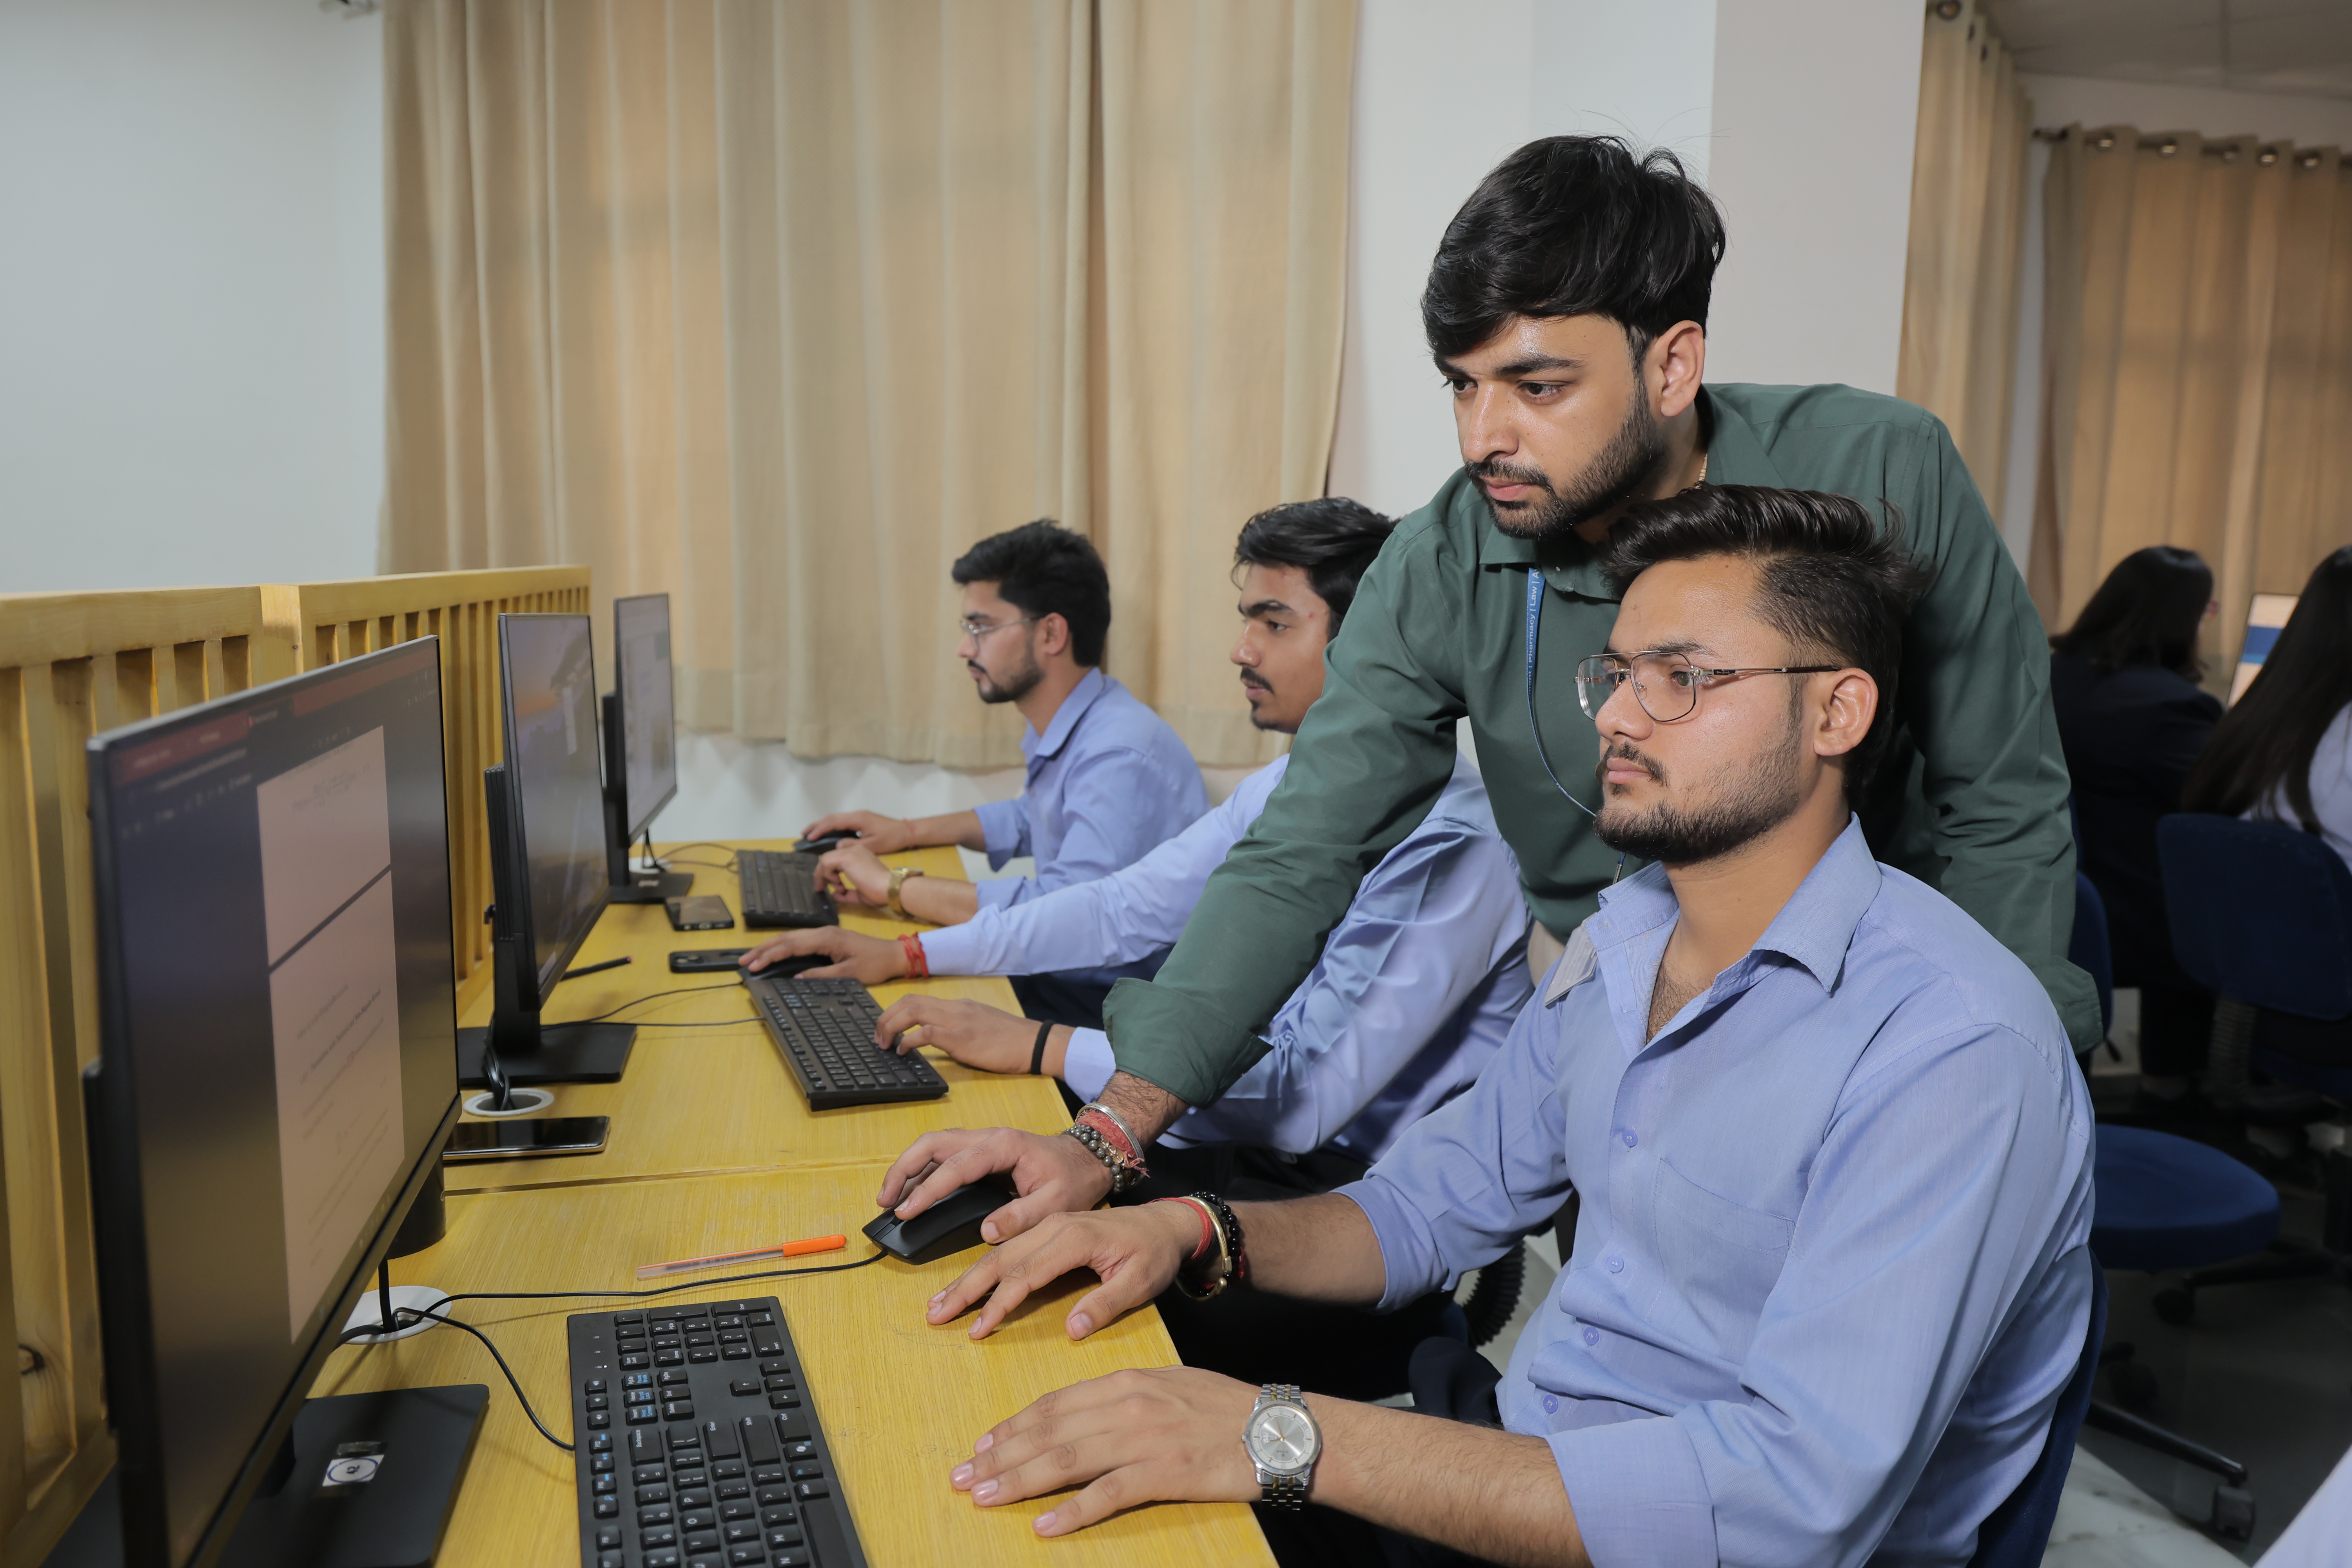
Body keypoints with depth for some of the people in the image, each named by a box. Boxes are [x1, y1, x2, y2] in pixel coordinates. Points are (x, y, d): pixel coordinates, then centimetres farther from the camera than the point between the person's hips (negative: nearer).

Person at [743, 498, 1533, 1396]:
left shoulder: (1447, 840, -21)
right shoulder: (1282, 790, 8)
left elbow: (1304, 1093, -27)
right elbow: (1125, 911, 16)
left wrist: (1040, 1048, -25)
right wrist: (907, 955, 11)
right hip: (1227, 1150, 8)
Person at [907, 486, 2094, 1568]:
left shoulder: (1951, 1045, -23)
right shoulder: (1620, 943, 5)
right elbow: (1441, 1195, 13)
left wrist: (1292, 1441, -33)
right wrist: (1201, 1234, -8)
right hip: (1518, 1456, 7)